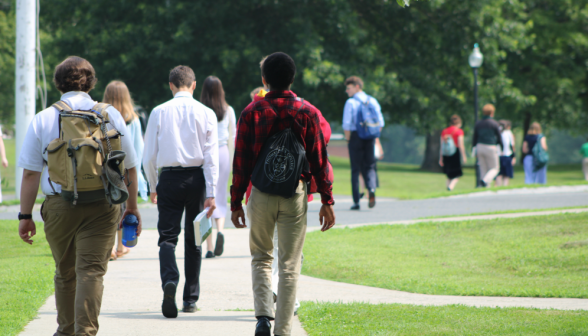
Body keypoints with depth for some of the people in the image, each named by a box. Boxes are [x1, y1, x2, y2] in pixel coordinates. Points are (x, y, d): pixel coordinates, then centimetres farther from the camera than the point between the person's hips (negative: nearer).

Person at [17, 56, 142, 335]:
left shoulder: (43, 119, 2)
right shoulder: (110, 115, 5)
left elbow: (30, 174, -1)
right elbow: (130, 167, 8)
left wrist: (25, 215, 4)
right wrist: (132, 207, 18)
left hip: (59, 206, 1)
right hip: (103, 206, -1)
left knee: (65, 272, 17)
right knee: (92, 271, -5)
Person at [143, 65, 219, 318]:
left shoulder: (159, 112, 1)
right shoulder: (206, 114, 0)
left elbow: (149, 156, 4)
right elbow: (211, 157, -4)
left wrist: (153, 187, 17)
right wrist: (211, 193, -4)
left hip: (169, 177, -1)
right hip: (196, 177, 1)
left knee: (167, 236, -1)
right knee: (193, 240, 11)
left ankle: (169, 281, -30)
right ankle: (190, 299, 16)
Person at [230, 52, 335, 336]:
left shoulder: (252, 112, -2)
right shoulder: (307, 112, 0)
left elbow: (241, 162, -3)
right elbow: (319, 160, -2)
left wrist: (236, 202, 3)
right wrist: (327, 201, 3)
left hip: (262, 194, 0)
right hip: (295, 194, 0)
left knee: (261, 257, 16)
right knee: (289, 264, 5)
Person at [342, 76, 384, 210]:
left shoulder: (351, 103, -6)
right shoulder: (373, 101, 8)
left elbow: (347, 124, -12)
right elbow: (380, 123, 7)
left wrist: (348, 140, 0)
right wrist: (374, 137, 15)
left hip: (356, 136, -3)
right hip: (370, 138, 3)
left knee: (356, 169, 3)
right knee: (370, 167, 10)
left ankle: (356, 201, 3)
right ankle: (372, 189, -20)